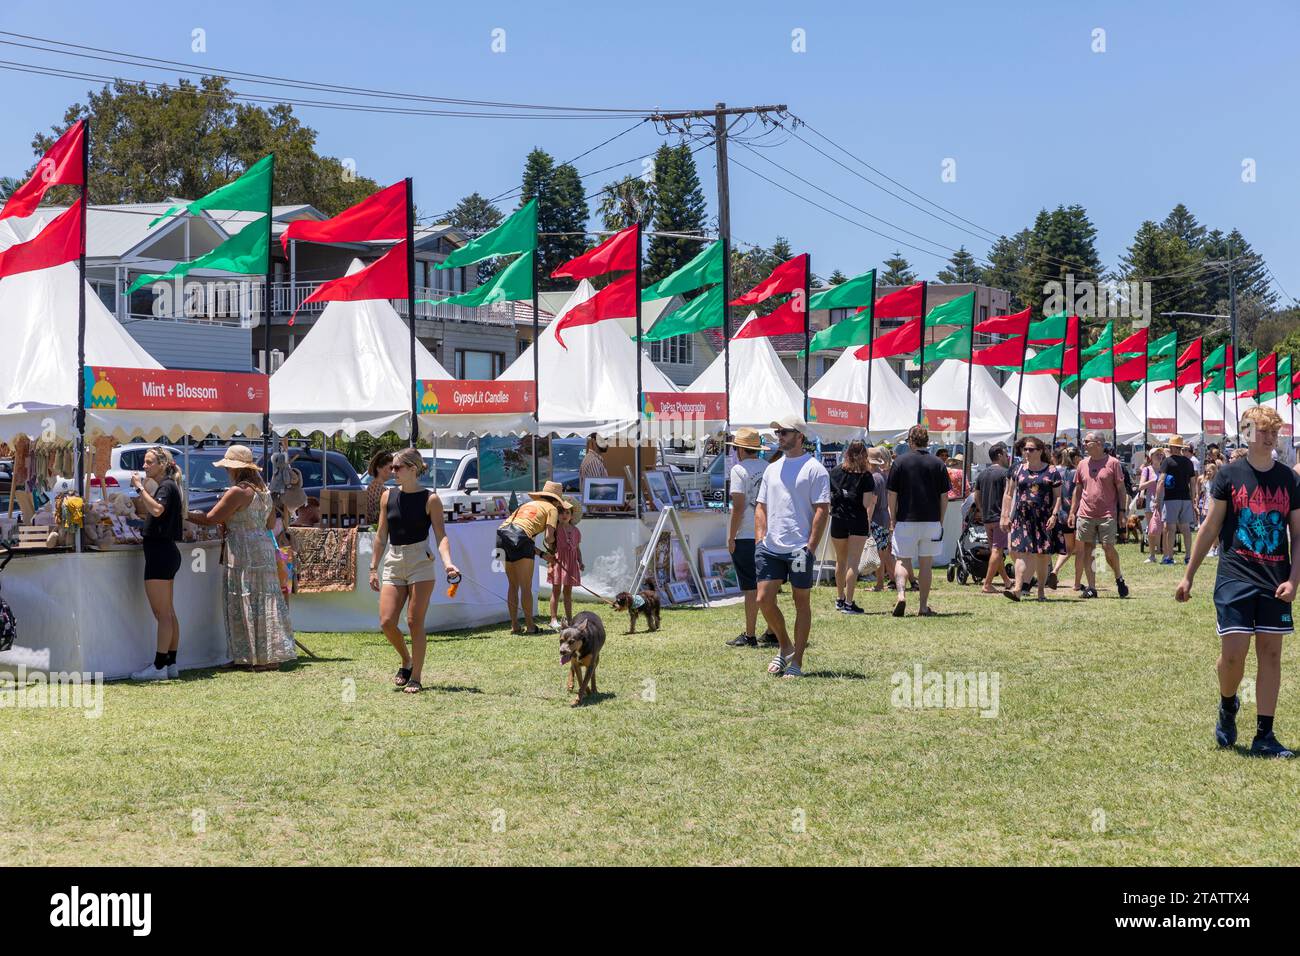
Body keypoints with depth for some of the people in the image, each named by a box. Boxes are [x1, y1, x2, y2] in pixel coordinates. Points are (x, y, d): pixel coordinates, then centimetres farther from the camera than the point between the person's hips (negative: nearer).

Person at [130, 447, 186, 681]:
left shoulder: (167, 486, -12)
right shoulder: (166, 486, 18)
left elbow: (157, 510, -30)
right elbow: (150, 513, 26)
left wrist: (141, 488, -23)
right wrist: (143, 492, 17)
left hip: (161, 553, -11)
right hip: (165, 552, 11)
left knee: (162, 614, -8)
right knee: (168, 613, 11)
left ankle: (159, 666, -7)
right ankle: (171, 664, 15)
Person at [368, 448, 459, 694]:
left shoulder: (430, 499, -3)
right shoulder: (388, 496, 9)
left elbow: (441, 535, -7)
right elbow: (381, 536, 14)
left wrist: (447, 562, -23)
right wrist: (373, 567, 13)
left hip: (420, 563, -4)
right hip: (393, 563, 4)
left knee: (414, 622, -4)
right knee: (386, 622, -4)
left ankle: (416, 678, 6)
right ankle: (407, 661, 22)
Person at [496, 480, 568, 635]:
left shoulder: (528, 504, 33)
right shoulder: (551, 509, 13)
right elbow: (548, 537, 0)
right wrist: (550, 547, 24)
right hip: (519, 536, -7)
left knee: (513, 585, 16)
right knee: (526, 586, 1)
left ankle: (514, 626, 17)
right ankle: (530, 626, 4)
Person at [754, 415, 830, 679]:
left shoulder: (815, 469, -4)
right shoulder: (772, 469, 16)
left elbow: (822, 510, -9)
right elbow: (761, 507, 20)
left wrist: (811, 548, -15)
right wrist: (760, 539, 7)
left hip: (799, 549, -6)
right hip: (771, 549, 6)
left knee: (802, 603, 3)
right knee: (764, 600, 0)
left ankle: (797, 662, 8)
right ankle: (785, 646, 21)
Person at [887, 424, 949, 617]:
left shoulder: (901, 462, -3)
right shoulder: (937, 464, 3)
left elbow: (892, 494, -2)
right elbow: (944, 497, 4)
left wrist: (893, 518, 8)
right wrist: (941, 521, 13)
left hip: (906, 520, -2)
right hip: (932, 521, 2)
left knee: (902, 560, 5)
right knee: (926, 563, 8)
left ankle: (901, 594, -19)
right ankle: (924, 606, 9)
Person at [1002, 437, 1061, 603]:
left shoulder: (1051, 471, 4)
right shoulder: (1018, 470, 11)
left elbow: (1057, 496, 3)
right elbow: (1009, 494, 14)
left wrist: (1054, 515, -10)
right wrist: (1005, 516, 6)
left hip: (1044, 519, -1)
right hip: (1021, 518, 1)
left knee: (1043, 556, 3)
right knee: (1022, 553, -11)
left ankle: (1041, 592, 13)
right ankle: (1017, 589, -20)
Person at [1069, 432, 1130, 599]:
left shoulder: (1112, 463, -1)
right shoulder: (1083, 464, 11)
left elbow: (1121, 489, 0)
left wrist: (1122, 511, -5)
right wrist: (1072, 512, 12)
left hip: (1107, 515, -4)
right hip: (1085, 515, 4)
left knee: (1108, 548, -8)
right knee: (1086, 550, 0)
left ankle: (1119, 578, 17)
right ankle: (1091, 587, 5)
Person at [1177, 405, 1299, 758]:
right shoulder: (1229, 474, 0)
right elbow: (1210, 528, 4)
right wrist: (1188, 576, 4)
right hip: (1235, 579, -2)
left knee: (1270, 654, 3)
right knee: (1232, 654, -8)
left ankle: (1264, 736, 8)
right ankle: (1227, 706, 23)